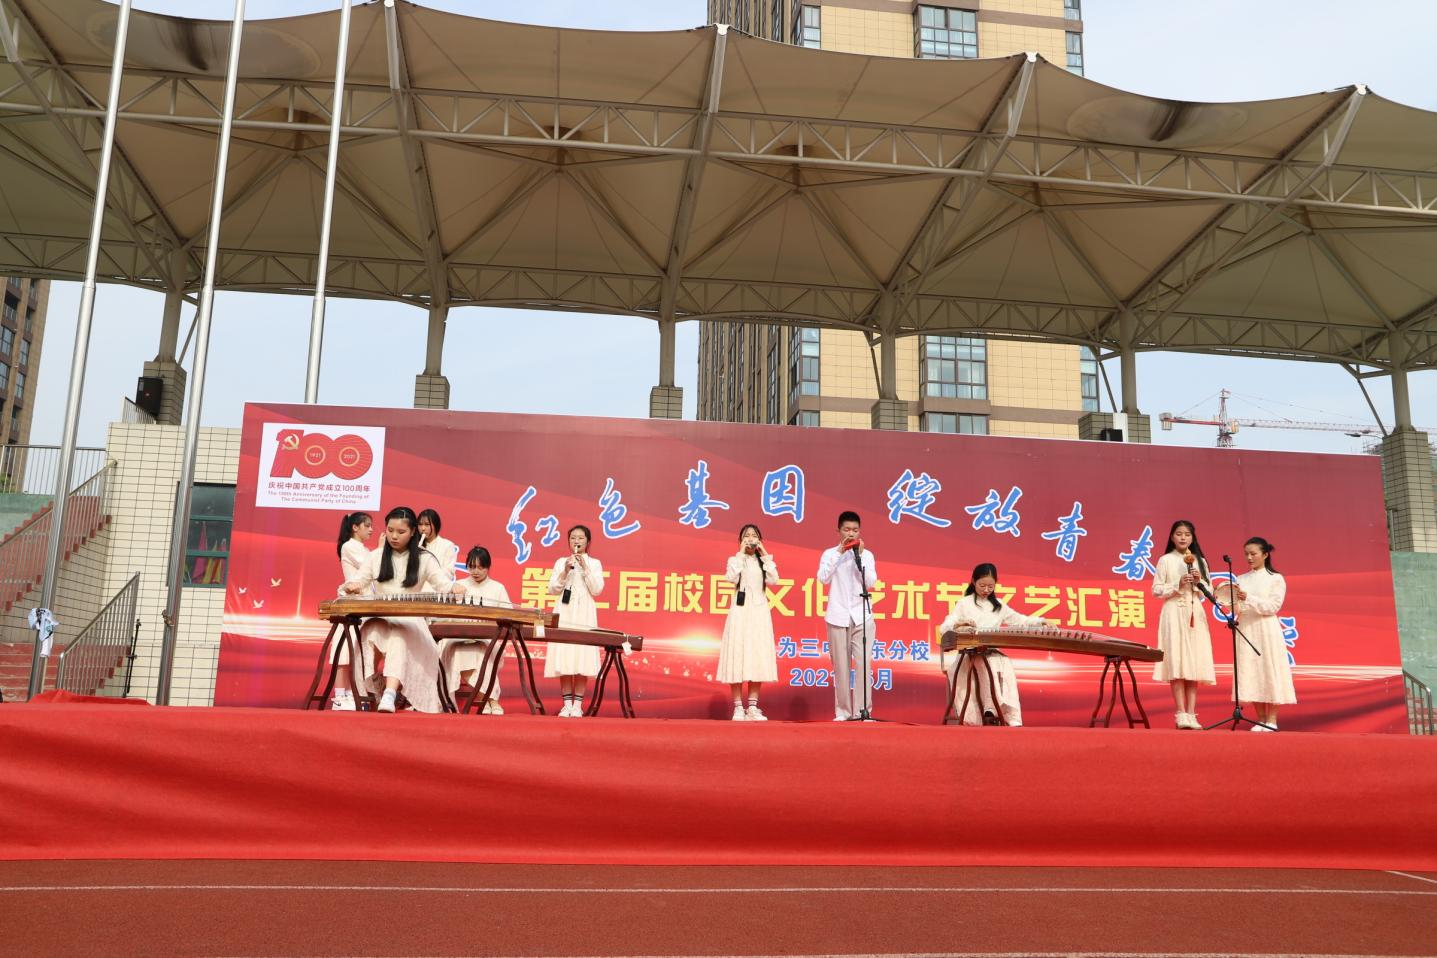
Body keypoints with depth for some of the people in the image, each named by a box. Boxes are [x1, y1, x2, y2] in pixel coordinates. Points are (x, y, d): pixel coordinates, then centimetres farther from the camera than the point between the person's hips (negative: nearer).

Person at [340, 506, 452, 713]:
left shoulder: (424, 559, 7)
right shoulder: (376, 556, 12)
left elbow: (443, 586, -3)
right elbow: (357, 582, 5)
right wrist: (352, 586, -20)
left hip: (410, 620, -2)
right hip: (378, 617, 2)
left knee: (399, 637, -37)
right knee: (375, 632, -36)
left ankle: (389, 696, -53)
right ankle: (374, 687, -36)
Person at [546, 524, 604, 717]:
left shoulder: (594, 563, 8)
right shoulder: (561, 562, 10)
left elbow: (597, 589, -3)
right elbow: (552, 590, 5)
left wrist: (585, 567, -10)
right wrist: (565, 571, -8)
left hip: (584, 614, -1)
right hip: (564, 613, 1)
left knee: (582, 658, -7)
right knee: (563, 658, -4)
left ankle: (578, 705, -1)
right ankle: (567, 704, 3)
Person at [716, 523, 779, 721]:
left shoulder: (764, 561, 13)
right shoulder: (735, 560, 6)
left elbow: (774, 580, -5)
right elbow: (732, 578, -14)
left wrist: (765, 556, -5)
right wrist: (741, 554, -10)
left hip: (760, 611, 2)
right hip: (740, 610, -2)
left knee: (758, 657, 0)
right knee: (737, 655, -7)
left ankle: (753, 708, 5)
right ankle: (738, 708, -2)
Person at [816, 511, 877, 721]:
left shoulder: (867, 555, 7)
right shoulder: (830, 554, 5)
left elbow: (871, 582, -4)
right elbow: (823, 578, -11)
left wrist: (860, 556, -11)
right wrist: (839, 552, -13)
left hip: (862, 617, 0)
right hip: (838, 617, 0)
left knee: (863, 664, -7)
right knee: (841, 666, 2)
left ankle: (863, 710, -5)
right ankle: (842, 711, 8)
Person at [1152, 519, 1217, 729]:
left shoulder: (1200, 561, 13)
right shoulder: (1165, 560, 4)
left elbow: (1209, 592, 13)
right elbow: (1157, 590, 0)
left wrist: (1199, 582, -6)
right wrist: (1178, 585, -13)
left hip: (1195, 614, 3)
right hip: (1174, 613, -3)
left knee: (1194, 664, -1)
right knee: (1176, 664, -10)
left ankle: (1191, 714, 1)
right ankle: (1180, 714, -9)